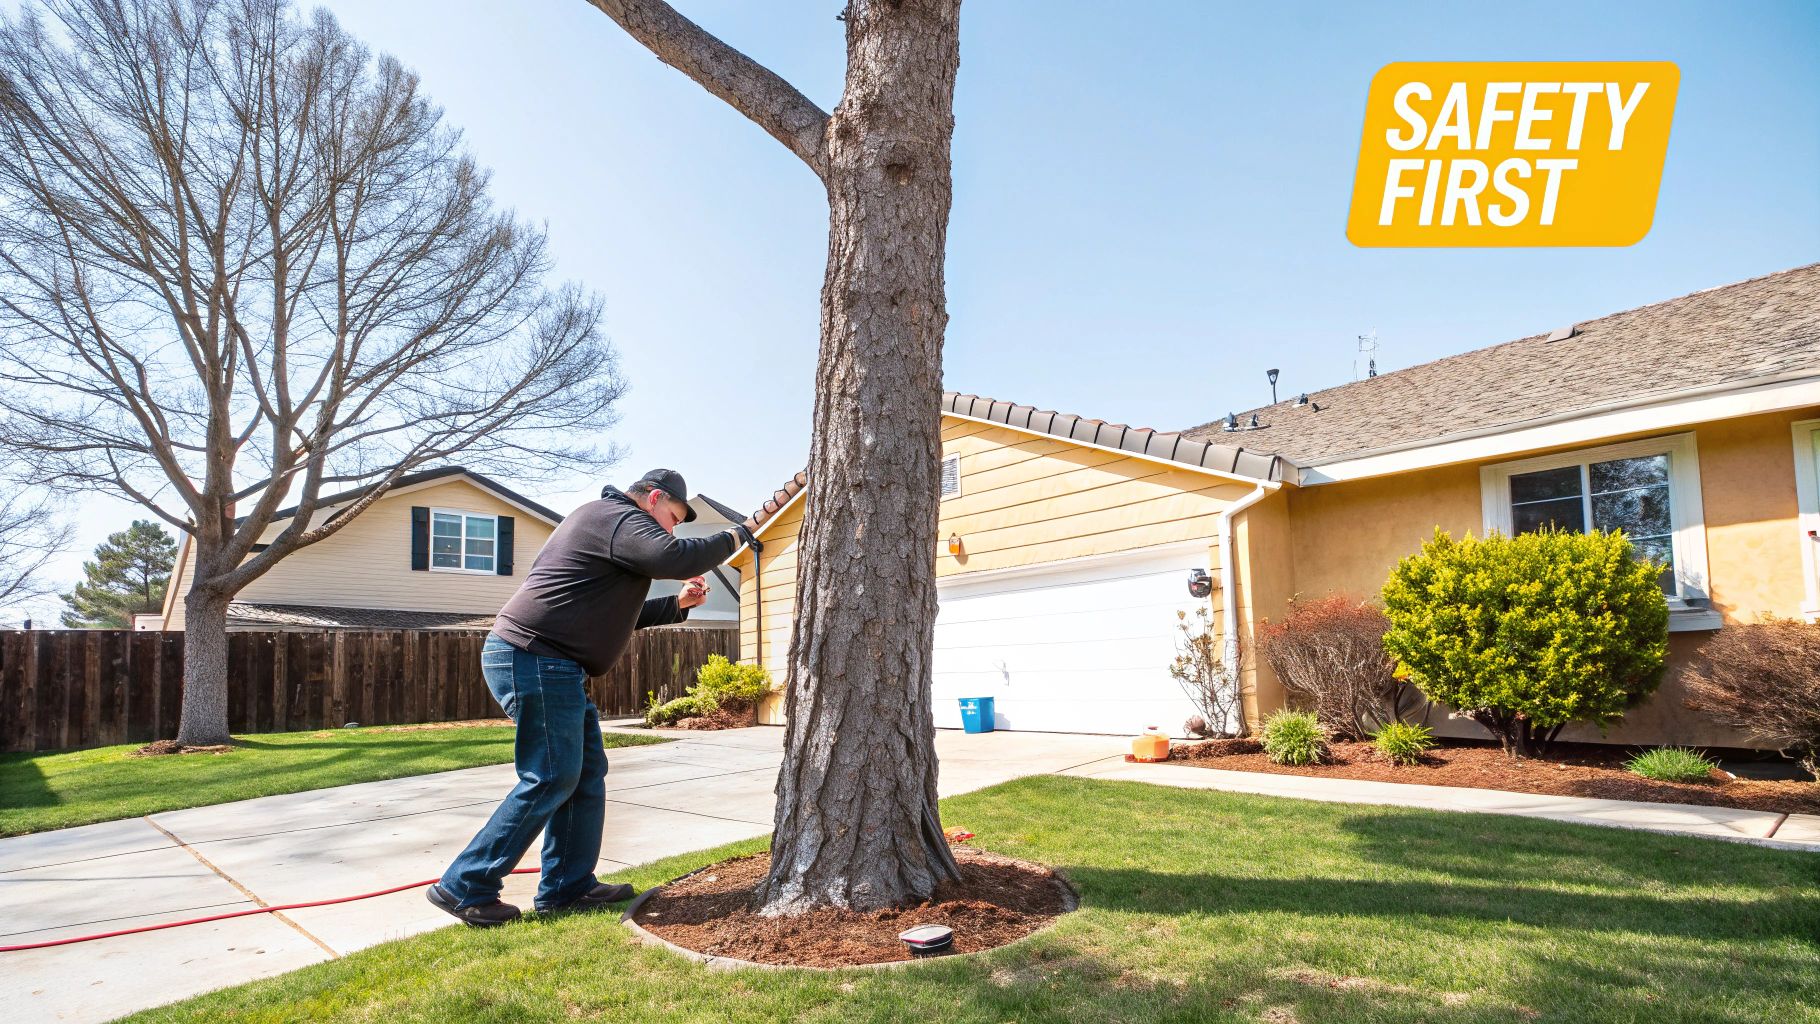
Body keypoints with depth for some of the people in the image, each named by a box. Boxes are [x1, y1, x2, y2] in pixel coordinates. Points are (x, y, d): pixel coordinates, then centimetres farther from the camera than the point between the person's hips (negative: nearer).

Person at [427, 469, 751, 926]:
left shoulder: (607, 523, 25)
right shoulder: (617, 516, -9)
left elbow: (617, 614, 29)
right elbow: (675, 558, -25)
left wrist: (676, 605, 17)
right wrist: (731, 539, -8)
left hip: (553, 666, 11)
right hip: (534, 660, -11)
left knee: (587, 772, 11)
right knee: (551, 778, -6)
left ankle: (568, 887, 17)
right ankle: (465, 887, 3)